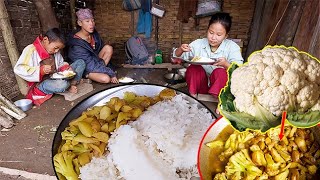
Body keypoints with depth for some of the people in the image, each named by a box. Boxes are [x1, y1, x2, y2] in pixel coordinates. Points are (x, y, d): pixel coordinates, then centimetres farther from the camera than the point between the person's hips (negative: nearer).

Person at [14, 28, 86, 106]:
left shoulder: (55, 51, 9)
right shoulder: (31, 50, -13)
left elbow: (61, 63, 20)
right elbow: (18, 69, -18)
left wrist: (66, 67, -4)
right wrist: (40, 70, -30)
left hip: (56, 78, 7)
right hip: (40, 84, -7)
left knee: (80, 63, -1)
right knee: (62, 84, -42)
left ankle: (72, 85, -19)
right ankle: (74, 81, -6)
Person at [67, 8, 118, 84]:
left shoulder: (94, 33, -7)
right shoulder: (77, 44, -27)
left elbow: (102, 49, 7)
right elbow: (91, 65, -29)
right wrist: (111, 73, -28)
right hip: (85, 69, -7)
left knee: (108, 48, -14)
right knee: (106, 78, -32)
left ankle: (100, 70, -8)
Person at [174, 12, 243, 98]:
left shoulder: (232, 47, -8)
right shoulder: (198, 44, -3)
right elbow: (176, 56, 3)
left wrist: (226, 64, -38)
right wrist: (181, 49, -21)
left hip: (220, 86, -2)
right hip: (200, 85, 2)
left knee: (220, 72, -31)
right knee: (193, 68, -25)